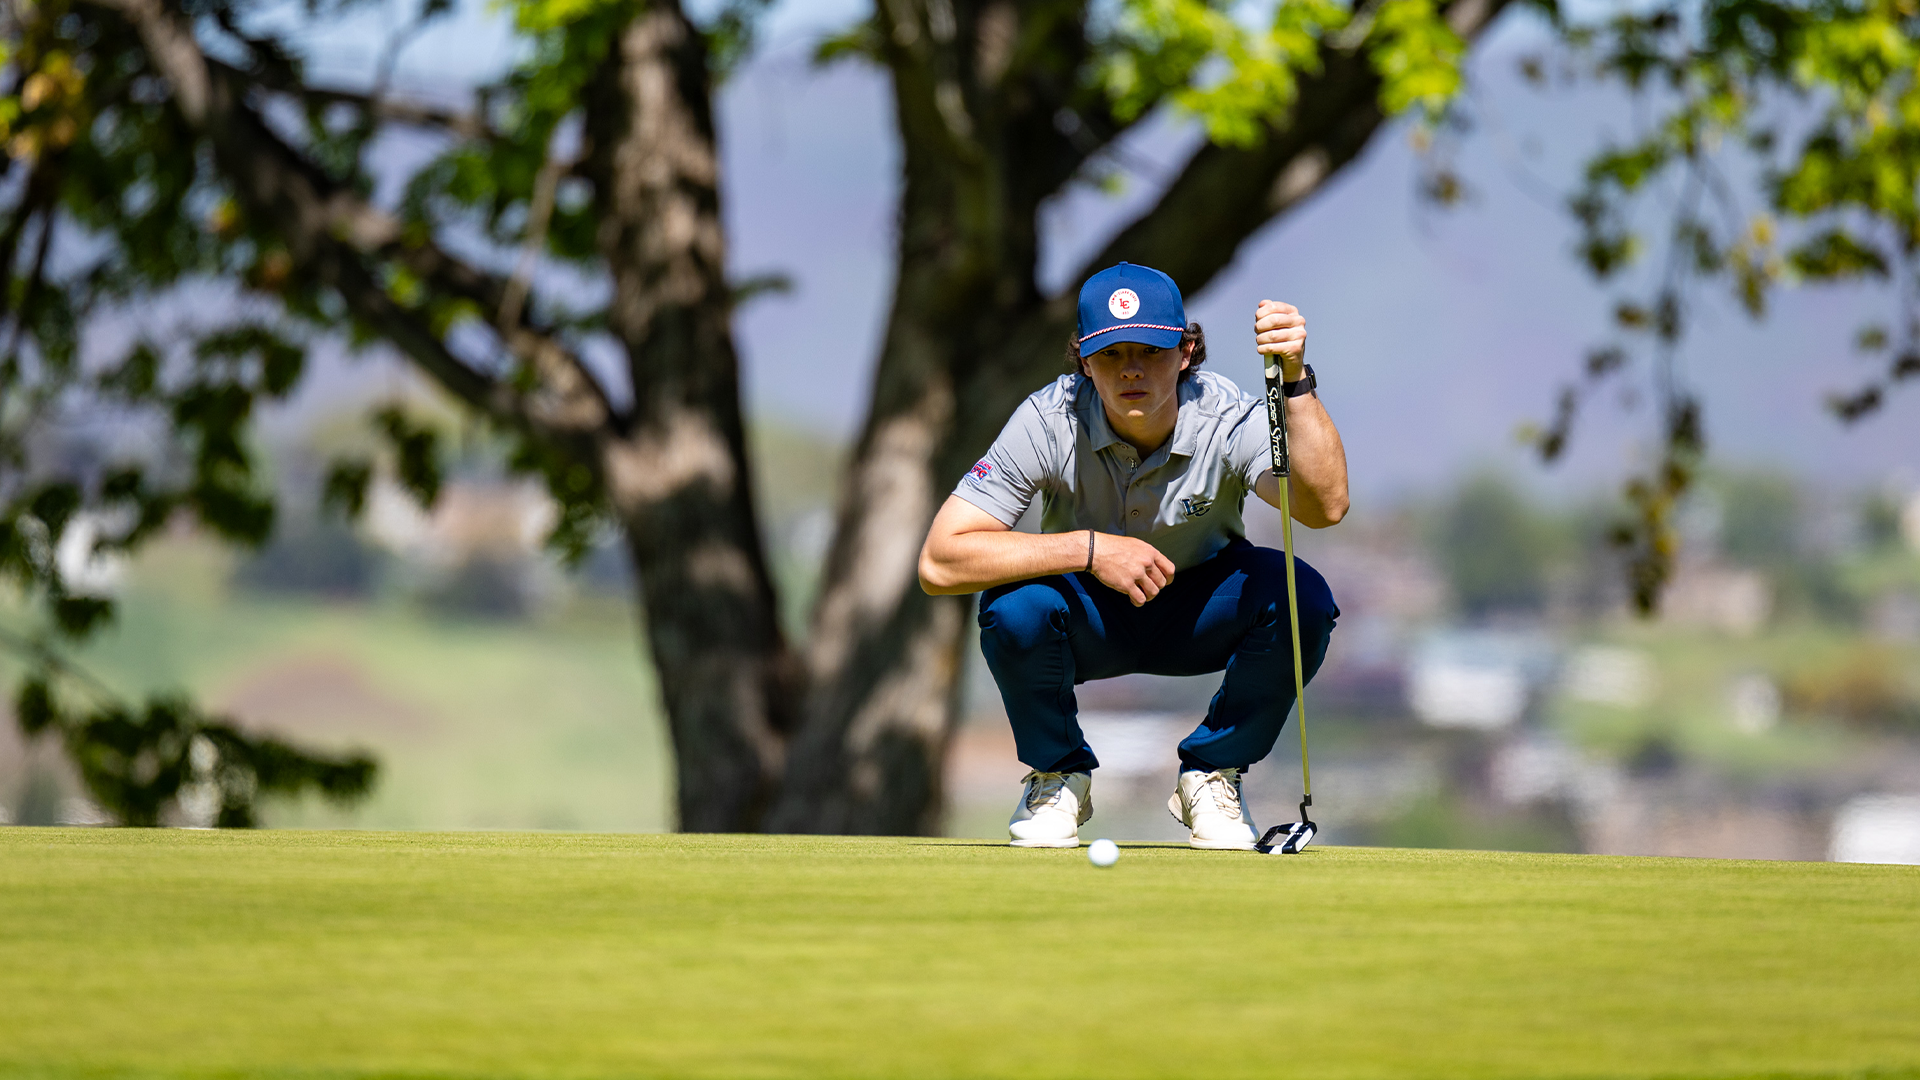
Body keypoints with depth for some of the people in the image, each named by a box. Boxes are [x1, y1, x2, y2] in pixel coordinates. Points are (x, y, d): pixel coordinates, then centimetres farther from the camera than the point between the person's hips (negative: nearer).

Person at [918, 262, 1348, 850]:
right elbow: (939, 562, -32)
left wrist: (1294, 380, -57)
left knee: (1301, 595, -30)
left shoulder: (1229, 419, -26)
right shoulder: (1048, 423, -26)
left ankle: (1211, 774, -5)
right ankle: (1058, 775, -5)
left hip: (1196, 621, 1)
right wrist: (1089, 549, -37)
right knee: (1016, 602, -35)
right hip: (1087, 621, -1)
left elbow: (1324, 506, -45)